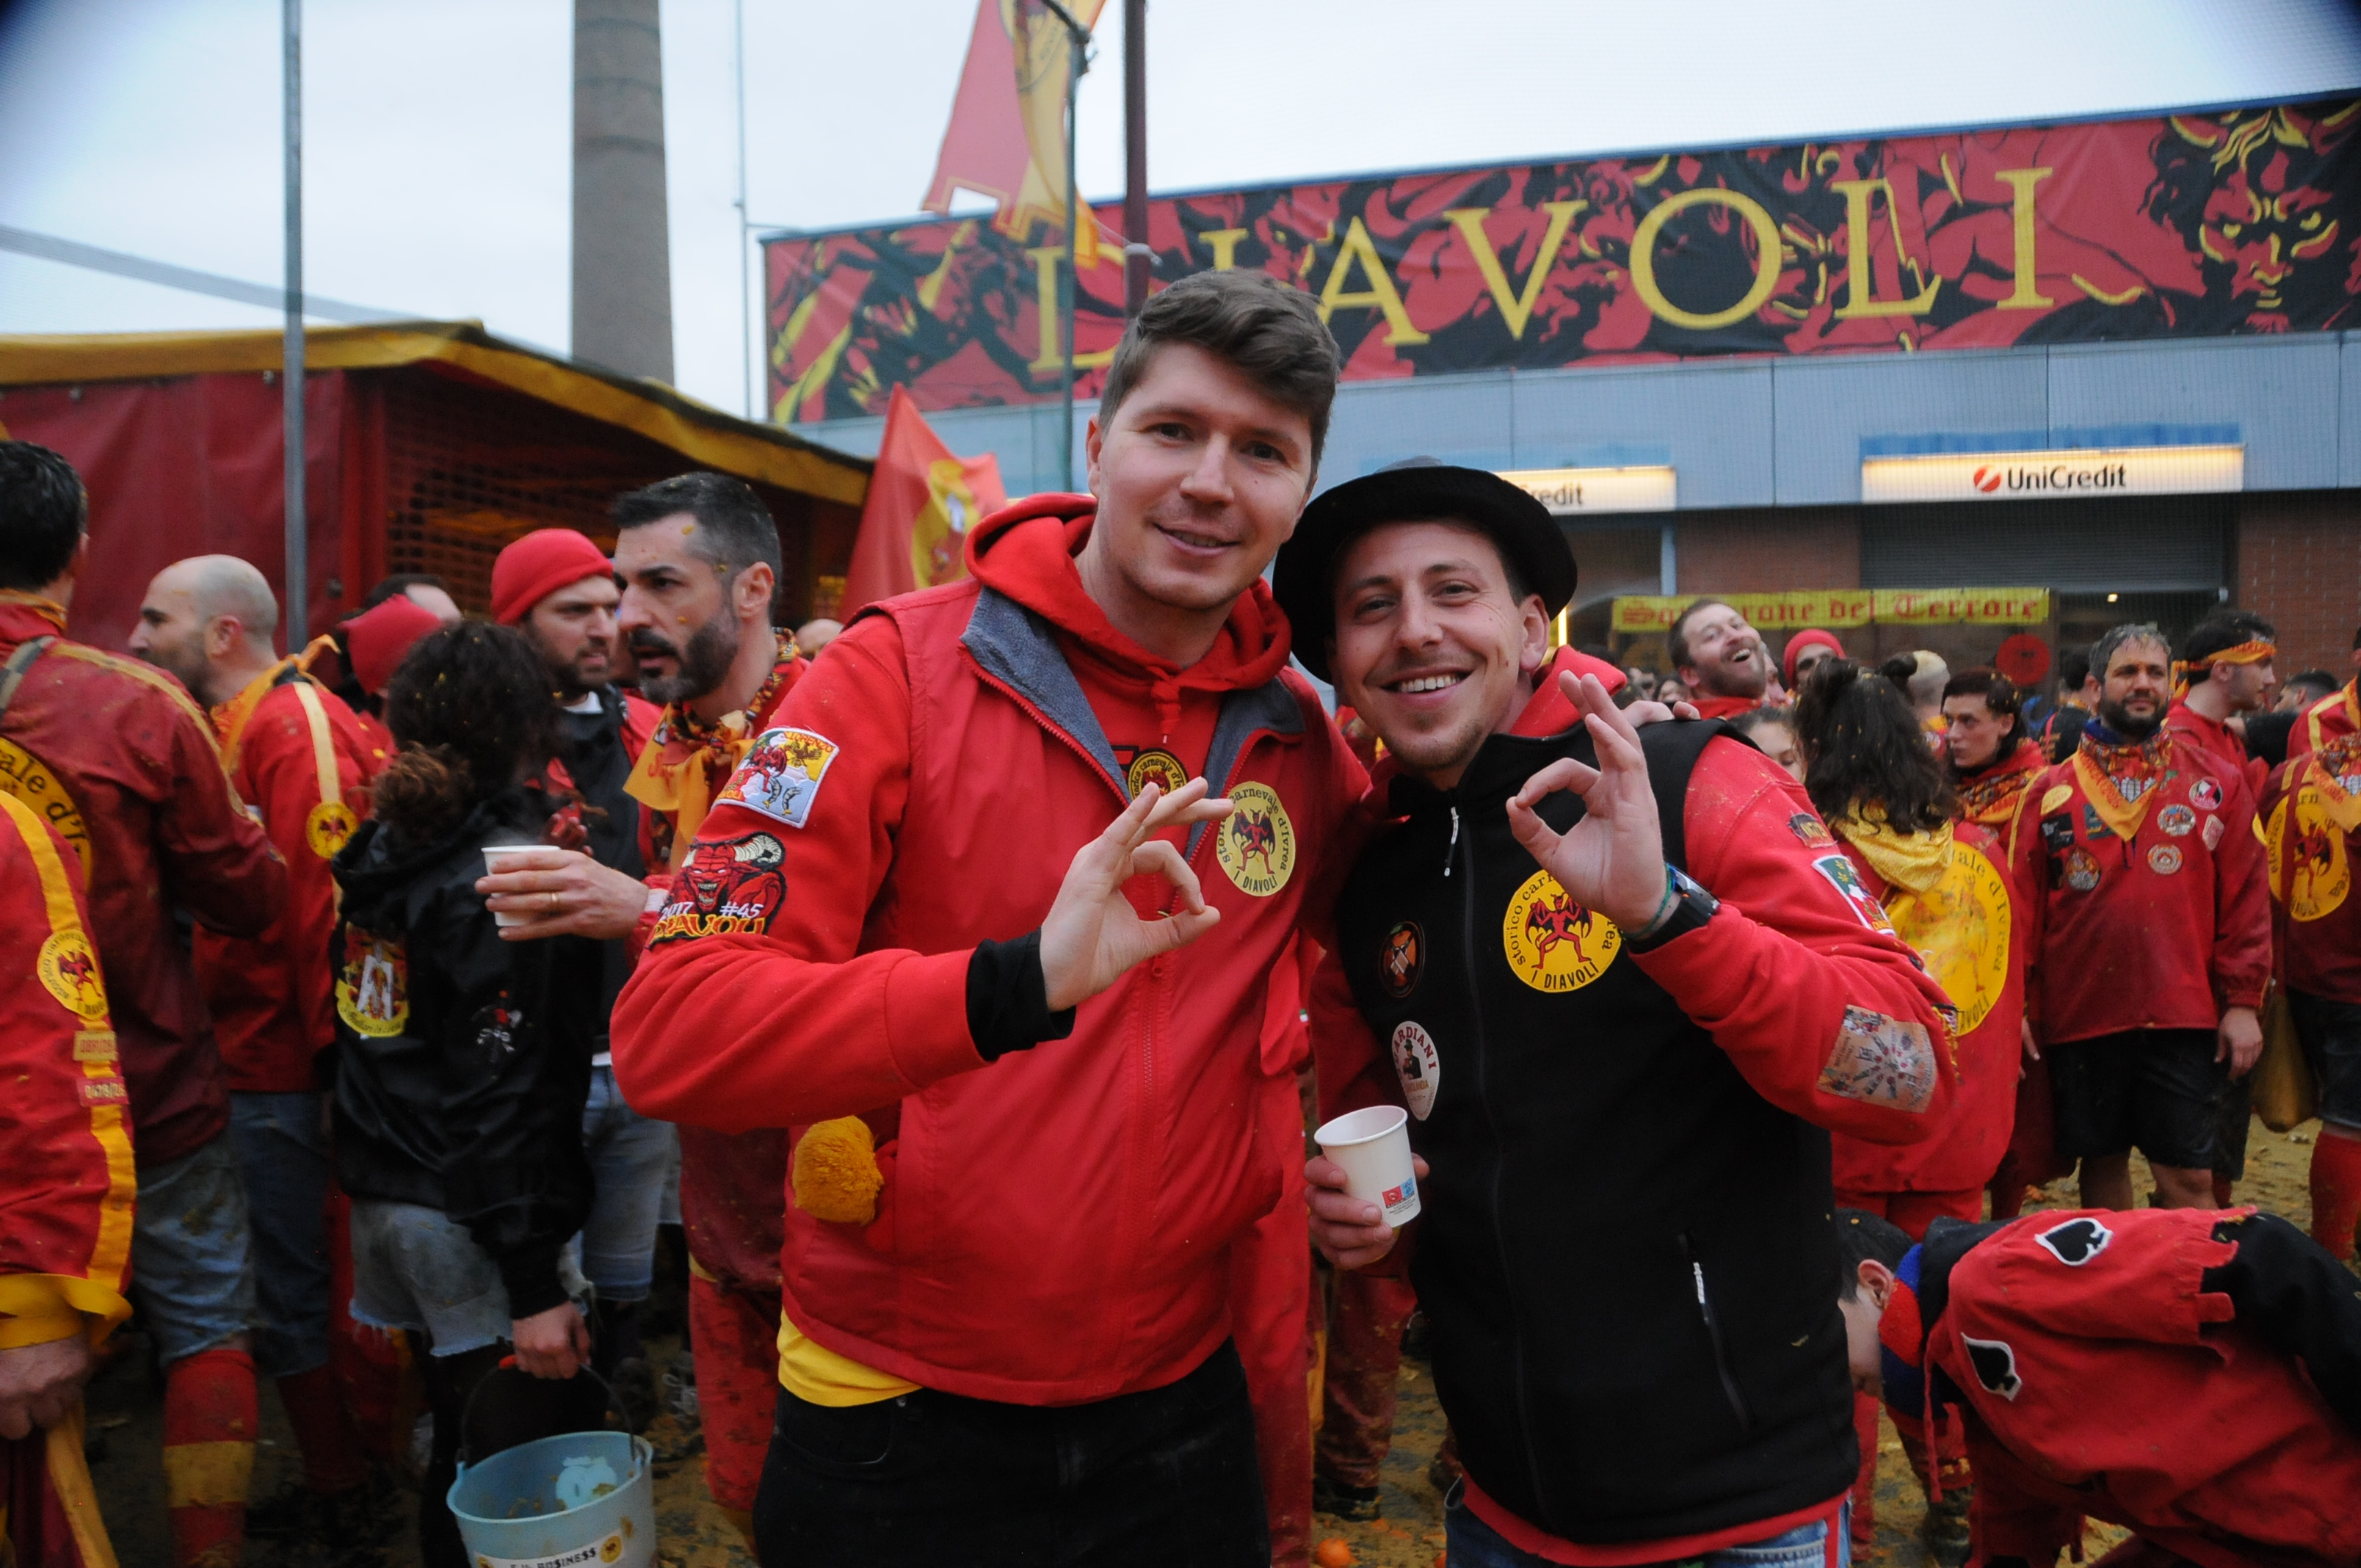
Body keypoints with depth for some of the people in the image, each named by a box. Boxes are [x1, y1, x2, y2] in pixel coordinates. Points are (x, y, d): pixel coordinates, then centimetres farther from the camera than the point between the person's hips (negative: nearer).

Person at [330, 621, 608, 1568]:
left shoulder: (381, 849, 9)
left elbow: (361, 1040, 16)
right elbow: (504, 1090, -21)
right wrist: (534, 1284, -19)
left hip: (383, 1198, 9)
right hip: (472, 1221, -9)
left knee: (459, 1447, 22)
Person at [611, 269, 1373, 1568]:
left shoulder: (1302, 739, -1)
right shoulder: (903, 670, -14)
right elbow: (669, 1032, -23)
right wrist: (1016, 983, -36)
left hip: (1180, 1415, 3)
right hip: (900, 1428, -3)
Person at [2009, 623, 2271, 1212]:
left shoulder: (2216, 782, 5)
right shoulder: (2051, 791, 4)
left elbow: (2245, 898, 3)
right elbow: (2024, 909, 2)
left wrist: (2243, 1001, -2)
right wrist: (2023, 1008, -2)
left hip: (2185, 1015, 0)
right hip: (2081, 1014, 1)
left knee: (2188, 1176, 1)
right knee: (2102, 1162, 13)